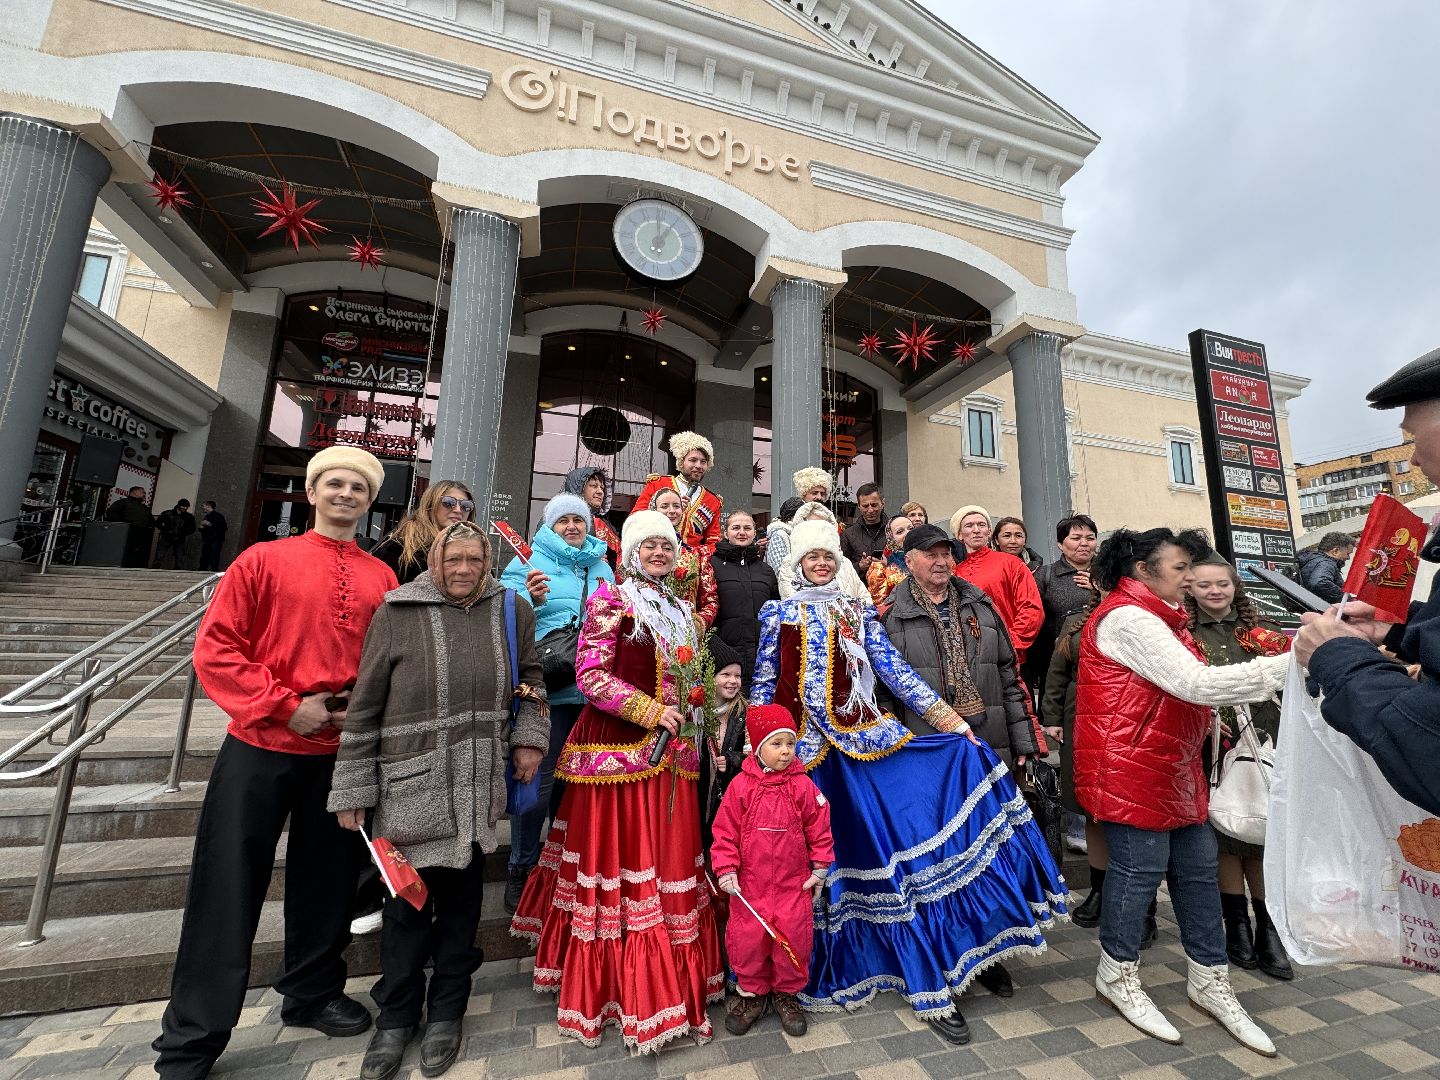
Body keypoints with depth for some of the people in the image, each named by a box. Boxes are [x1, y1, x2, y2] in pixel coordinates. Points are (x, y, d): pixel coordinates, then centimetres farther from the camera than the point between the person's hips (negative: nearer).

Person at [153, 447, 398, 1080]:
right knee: (229, 887, 6)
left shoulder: (381, 578, 4)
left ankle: (313, 994, 38)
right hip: (259, 747, -2)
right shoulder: (264, 560, -1)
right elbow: (214, 648, -5)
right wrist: (285, 705, -13)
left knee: (327, 880, 16)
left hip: (342, 752, 3)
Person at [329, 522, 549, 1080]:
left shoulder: (510, 610, 0)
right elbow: (364, 705, -2)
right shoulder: (396, 613, -6)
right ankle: (395, 1016, 35)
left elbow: (531, 677, 13)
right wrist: (352, 789, 0)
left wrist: (530, 737, 5)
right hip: (411, 784, -2)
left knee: (462, 893, 15)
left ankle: (446, 1012, 36)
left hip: (479, 786, 2)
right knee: (409, 897, 10)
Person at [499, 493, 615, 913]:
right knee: (540, 780, 1)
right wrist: (529, 600, -28)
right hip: (547, 689, -5)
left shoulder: (602, 567, 14)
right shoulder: (530, 562, -1)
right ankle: (522, 870, 22)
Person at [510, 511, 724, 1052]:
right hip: (617, 748, -6)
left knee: (671, 863, 11)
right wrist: (650, 712, -13)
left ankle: (673, 980, 31)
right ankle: (622, 990, 20)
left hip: (671, 752, 6)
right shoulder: (611, 598, -6)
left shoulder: (681, 610, 14)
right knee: (619, 862, 3)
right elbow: (590, 675, -12)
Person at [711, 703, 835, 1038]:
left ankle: (786, 993, 33)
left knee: (794, 936, 6)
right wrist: (726, 870, -8)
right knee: (746, 938, 8)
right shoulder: (740, 785, -12)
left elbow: (819, 829, 1)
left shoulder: (803, 786, -9)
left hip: (794, 883, 0)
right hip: (750, 882, 0)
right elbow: (725, 831, -6)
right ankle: (751, 992, 34)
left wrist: (819, 867, 4)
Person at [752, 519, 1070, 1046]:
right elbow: (763, 685, 6)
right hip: (804, 746, 0)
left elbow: (894, 670, 4)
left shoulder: (859, 611, 9)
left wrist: (946, 715, -3)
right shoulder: (777, 614, 4)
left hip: (863, 736, 1)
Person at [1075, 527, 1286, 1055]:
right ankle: (1118, 975, 22)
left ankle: (1209, 981, 32)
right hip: (1131, 768, -10)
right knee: (1140, 868, 2)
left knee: (1197, 868, 15)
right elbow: (1197, 684, -25)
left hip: (1174, 765, 10)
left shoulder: (1156, 617, 16)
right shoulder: (1128, 619, -20)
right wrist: (1291, 662, -23)